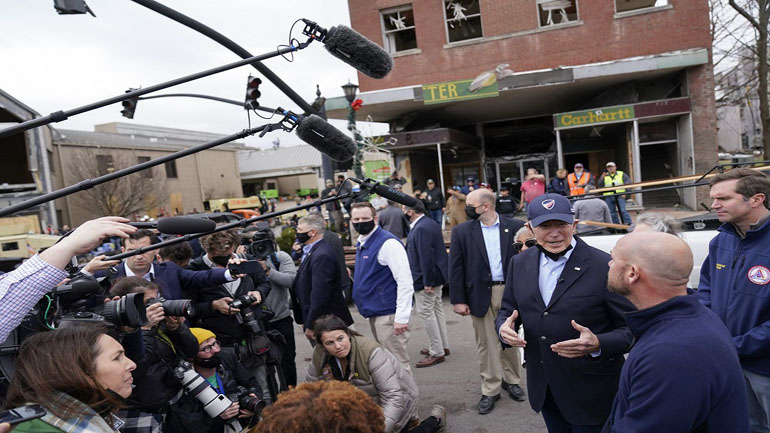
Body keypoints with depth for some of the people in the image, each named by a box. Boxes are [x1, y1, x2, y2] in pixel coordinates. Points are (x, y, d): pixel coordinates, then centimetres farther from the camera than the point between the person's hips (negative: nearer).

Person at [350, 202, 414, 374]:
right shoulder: (362, 243, 11)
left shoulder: (388, 243, -16)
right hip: (373, 314, 9)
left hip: (388, 314, -9)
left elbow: (405, 282, -20)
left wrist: (402, 317, -23)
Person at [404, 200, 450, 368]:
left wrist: (427, 282, -22)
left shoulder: (421, 228, -22)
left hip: (426, 278, -11)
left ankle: (437, 352, 5)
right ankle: (443, 346, 30)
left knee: (425, 312, -2)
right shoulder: (431, 223, 11)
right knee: (437, 309, 18)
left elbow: (426, 257, -26)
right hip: (438, 275, 11)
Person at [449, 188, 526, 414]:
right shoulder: (461, 232, -2)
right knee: (486, 344, 8)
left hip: (509, 292, 1)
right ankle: (490, 389, 22)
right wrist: (458, 300, -6)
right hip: (480, 294, 0)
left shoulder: (515, 227, -2)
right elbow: (455, 268, -2)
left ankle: (512, 381, 35)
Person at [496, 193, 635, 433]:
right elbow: (506, 311, 8)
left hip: (590, 392, -4)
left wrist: (598, 345, -30)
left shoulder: (605, 266, -16)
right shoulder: (520, 264, 0)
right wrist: (504, 327, -14)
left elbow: (634, 329, -12)